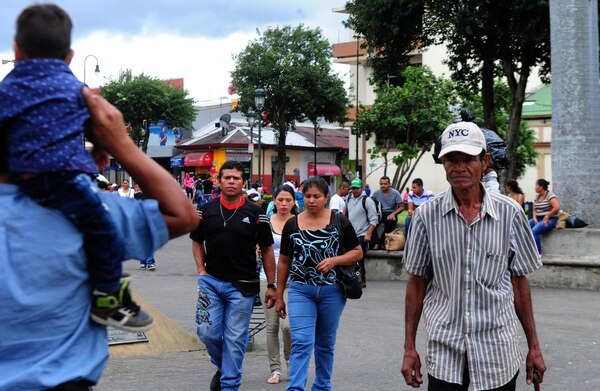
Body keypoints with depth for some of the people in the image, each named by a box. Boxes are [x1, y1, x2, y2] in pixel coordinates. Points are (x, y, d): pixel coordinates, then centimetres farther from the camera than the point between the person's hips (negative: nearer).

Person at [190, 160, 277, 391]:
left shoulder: (255, 213, -1)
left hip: (242, 285, -2)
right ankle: (222, 367, 30)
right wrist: (201, 270, 2)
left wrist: (271, 285, 1)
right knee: (207, 332, 1)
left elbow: (267, 250, 4)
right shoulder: (206, 210, 4)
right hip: (211, 281, 2)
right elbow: (197, 241, 16)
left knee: (235, 339, 2)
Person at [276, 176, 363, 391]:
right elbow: (284, 262, 8)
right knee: (301, 342, -11)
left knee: (325, 343, 13)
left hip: (332, 291, 0)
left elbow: (358, 252, 2)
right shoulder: (291, 225, 2)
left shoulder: (339, 222, -2)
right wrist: (279, 296, 9)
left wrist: (334, 260, -16)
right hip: (300, 291, 0)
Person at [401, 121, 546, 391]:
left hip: (497, 351, 0)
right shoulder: (427, 215, -3)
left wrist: (534, 347, 6)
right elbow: (416, 282, 4)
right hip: (444, 351, 0)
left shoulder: (509, 213, -3)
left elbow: (519, 281, 5)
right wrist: (409, 348, 2)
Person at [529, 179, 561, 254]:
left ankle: (538, 253, -23)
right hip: (538, 219, 8)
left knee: (534, 231, -31)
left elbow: (557, 207, -21)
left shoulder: (550, 195, -10)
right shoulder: (537, 197, 15)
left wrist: (547, 217, -17)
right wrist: (534, 218, -4)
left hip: (550, 220, -8)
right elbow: (534, 210, 16)